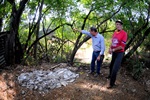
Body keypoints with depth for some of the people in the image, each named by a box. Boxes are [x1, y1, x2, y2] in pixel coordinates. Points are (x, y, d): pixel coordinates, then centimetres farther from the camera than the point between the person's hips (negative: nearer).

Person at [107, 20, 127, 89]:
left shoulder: (124, 33, -18)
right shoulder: (115, 32, 3)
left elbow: (122, 46, -20)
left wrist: (113, 50, -14)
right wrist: (110, 48, -2)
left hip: (119, 53, -7)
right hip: (114, 52, 7)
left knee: (115, 69, -8)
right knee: (111, 66, 25)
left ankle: (112, 83, 7)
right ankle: (110, 75, 52)